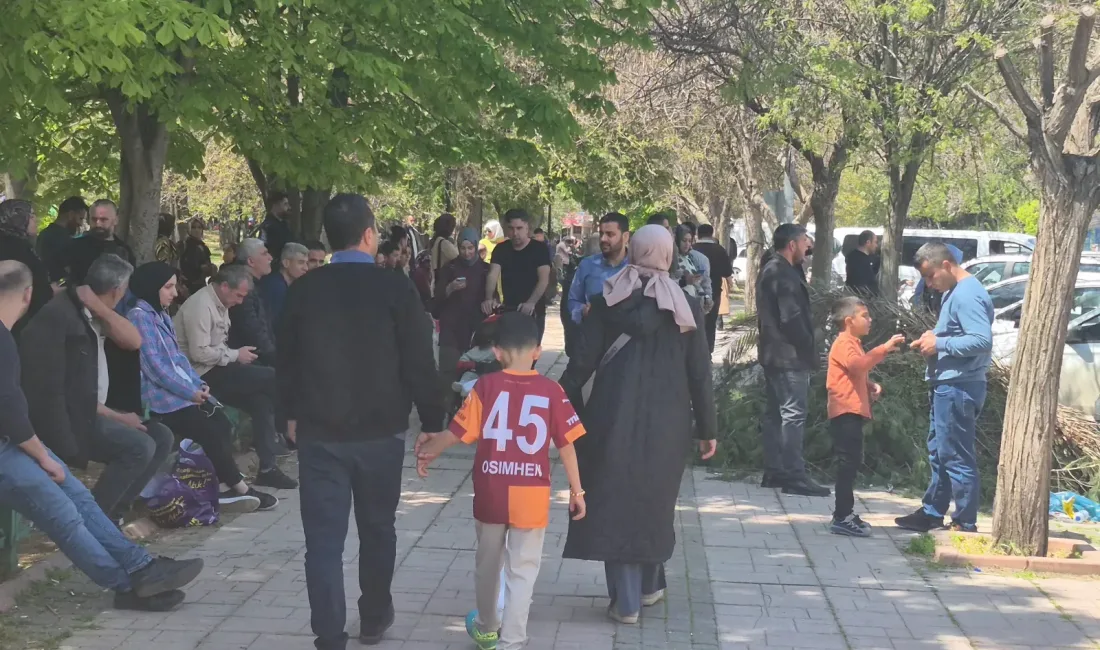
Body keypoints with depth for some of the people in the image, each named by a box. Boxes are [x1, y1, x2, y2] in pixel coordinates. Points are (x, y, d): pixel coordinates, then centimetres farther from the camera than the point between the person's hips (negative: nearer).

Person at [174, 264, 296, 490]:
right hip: (202, 376, -9)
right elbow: (200, 353, -24)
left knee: (260, 400, -9)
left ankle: (267, 467, -7)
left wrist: (235, 353, 2)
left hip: (214, 370, 9)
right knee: (271, 377, -15)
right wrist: (236, 355, -13)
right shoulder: (201, 305, -17)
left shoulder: (220, 304, 13)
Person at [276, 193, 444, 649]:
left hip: (318, 431, 1)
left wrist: (291, 414, 23)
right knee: (377, 528, 18)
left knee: (324, 537, 2)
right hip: (380, 430, -1)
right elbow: (419, 364, -9)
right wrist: (432, 423, 0)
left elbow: (286, 359, 9)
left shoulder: (302, 289, -1)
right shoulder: (396, 288, -10)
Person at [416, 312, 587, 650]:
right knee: (522, 572, 3)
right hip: (531, 497, -1)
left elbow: (458, 431, -3)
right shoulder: (551, 391, -5)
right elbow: (566, 444, -3)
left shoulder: (486, 386, -5)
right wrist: (576, 490, 6)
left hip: (490, 494, 2)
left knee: (488, 564, 21)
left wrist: (427, 450, 15)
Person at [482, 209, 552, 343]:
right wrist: (489, 299, -31)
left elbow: (544, 280, -15)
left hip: (533, 311, -3)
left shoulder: (539, 249, -6)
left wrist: (531, 303, -32)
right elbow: (493, 274, -11)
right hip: (507, 310, 3)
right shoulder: (501, 249, 2)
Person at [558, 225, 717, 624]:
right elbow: (700, 374, 1)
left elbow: (583, 362, -5)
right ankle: (649, 586, 33)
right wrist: (707, 428, 8)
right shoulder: (686, 307, -2)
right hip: (667, 422, 1)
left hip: (614, 417, -1)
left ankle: (626, 602, 9)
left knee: (615, 501, 7)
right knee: (655, 501, 18)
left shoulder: (608, 302, -3)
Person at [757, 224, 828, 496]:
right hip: (789, 354, -11)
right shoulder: (784, 274, -17)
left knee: (775, 413, 11)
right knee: (793, 414, -9)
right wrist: (809, 350, -15)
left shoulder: (771, 270, 16)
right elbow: (792, 318, -22)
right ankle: (794, 476, -9)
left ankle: (773, 472, 16)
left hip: (773, 352, 11)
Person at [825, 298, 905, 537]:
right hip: (846, 412, -11)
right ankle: (842, 518, -12)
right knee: (848, 464, -12)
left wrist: (871, 385, 11)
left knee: (851, 464, 13)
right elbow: (858, 364, -31)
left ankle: (845, 514, 20)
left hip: (852, 412, 11)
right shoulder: (844, 344, -11)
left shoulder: (851, 343, 21)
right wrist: (884, 348, -31)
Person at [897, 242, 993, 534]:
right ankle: (933, 512, 29)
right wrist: (933, 338, 4)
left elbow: (983, 340, -26)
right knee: (939, 453, 18)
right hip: (948, 386, 11)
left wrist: (940, 344, -20)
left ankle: (965, 524, 2)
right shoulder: (953, 292, 15)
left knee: (957, 457, -5)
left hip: (958, 388, -11)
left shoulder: (967, 294, -18)